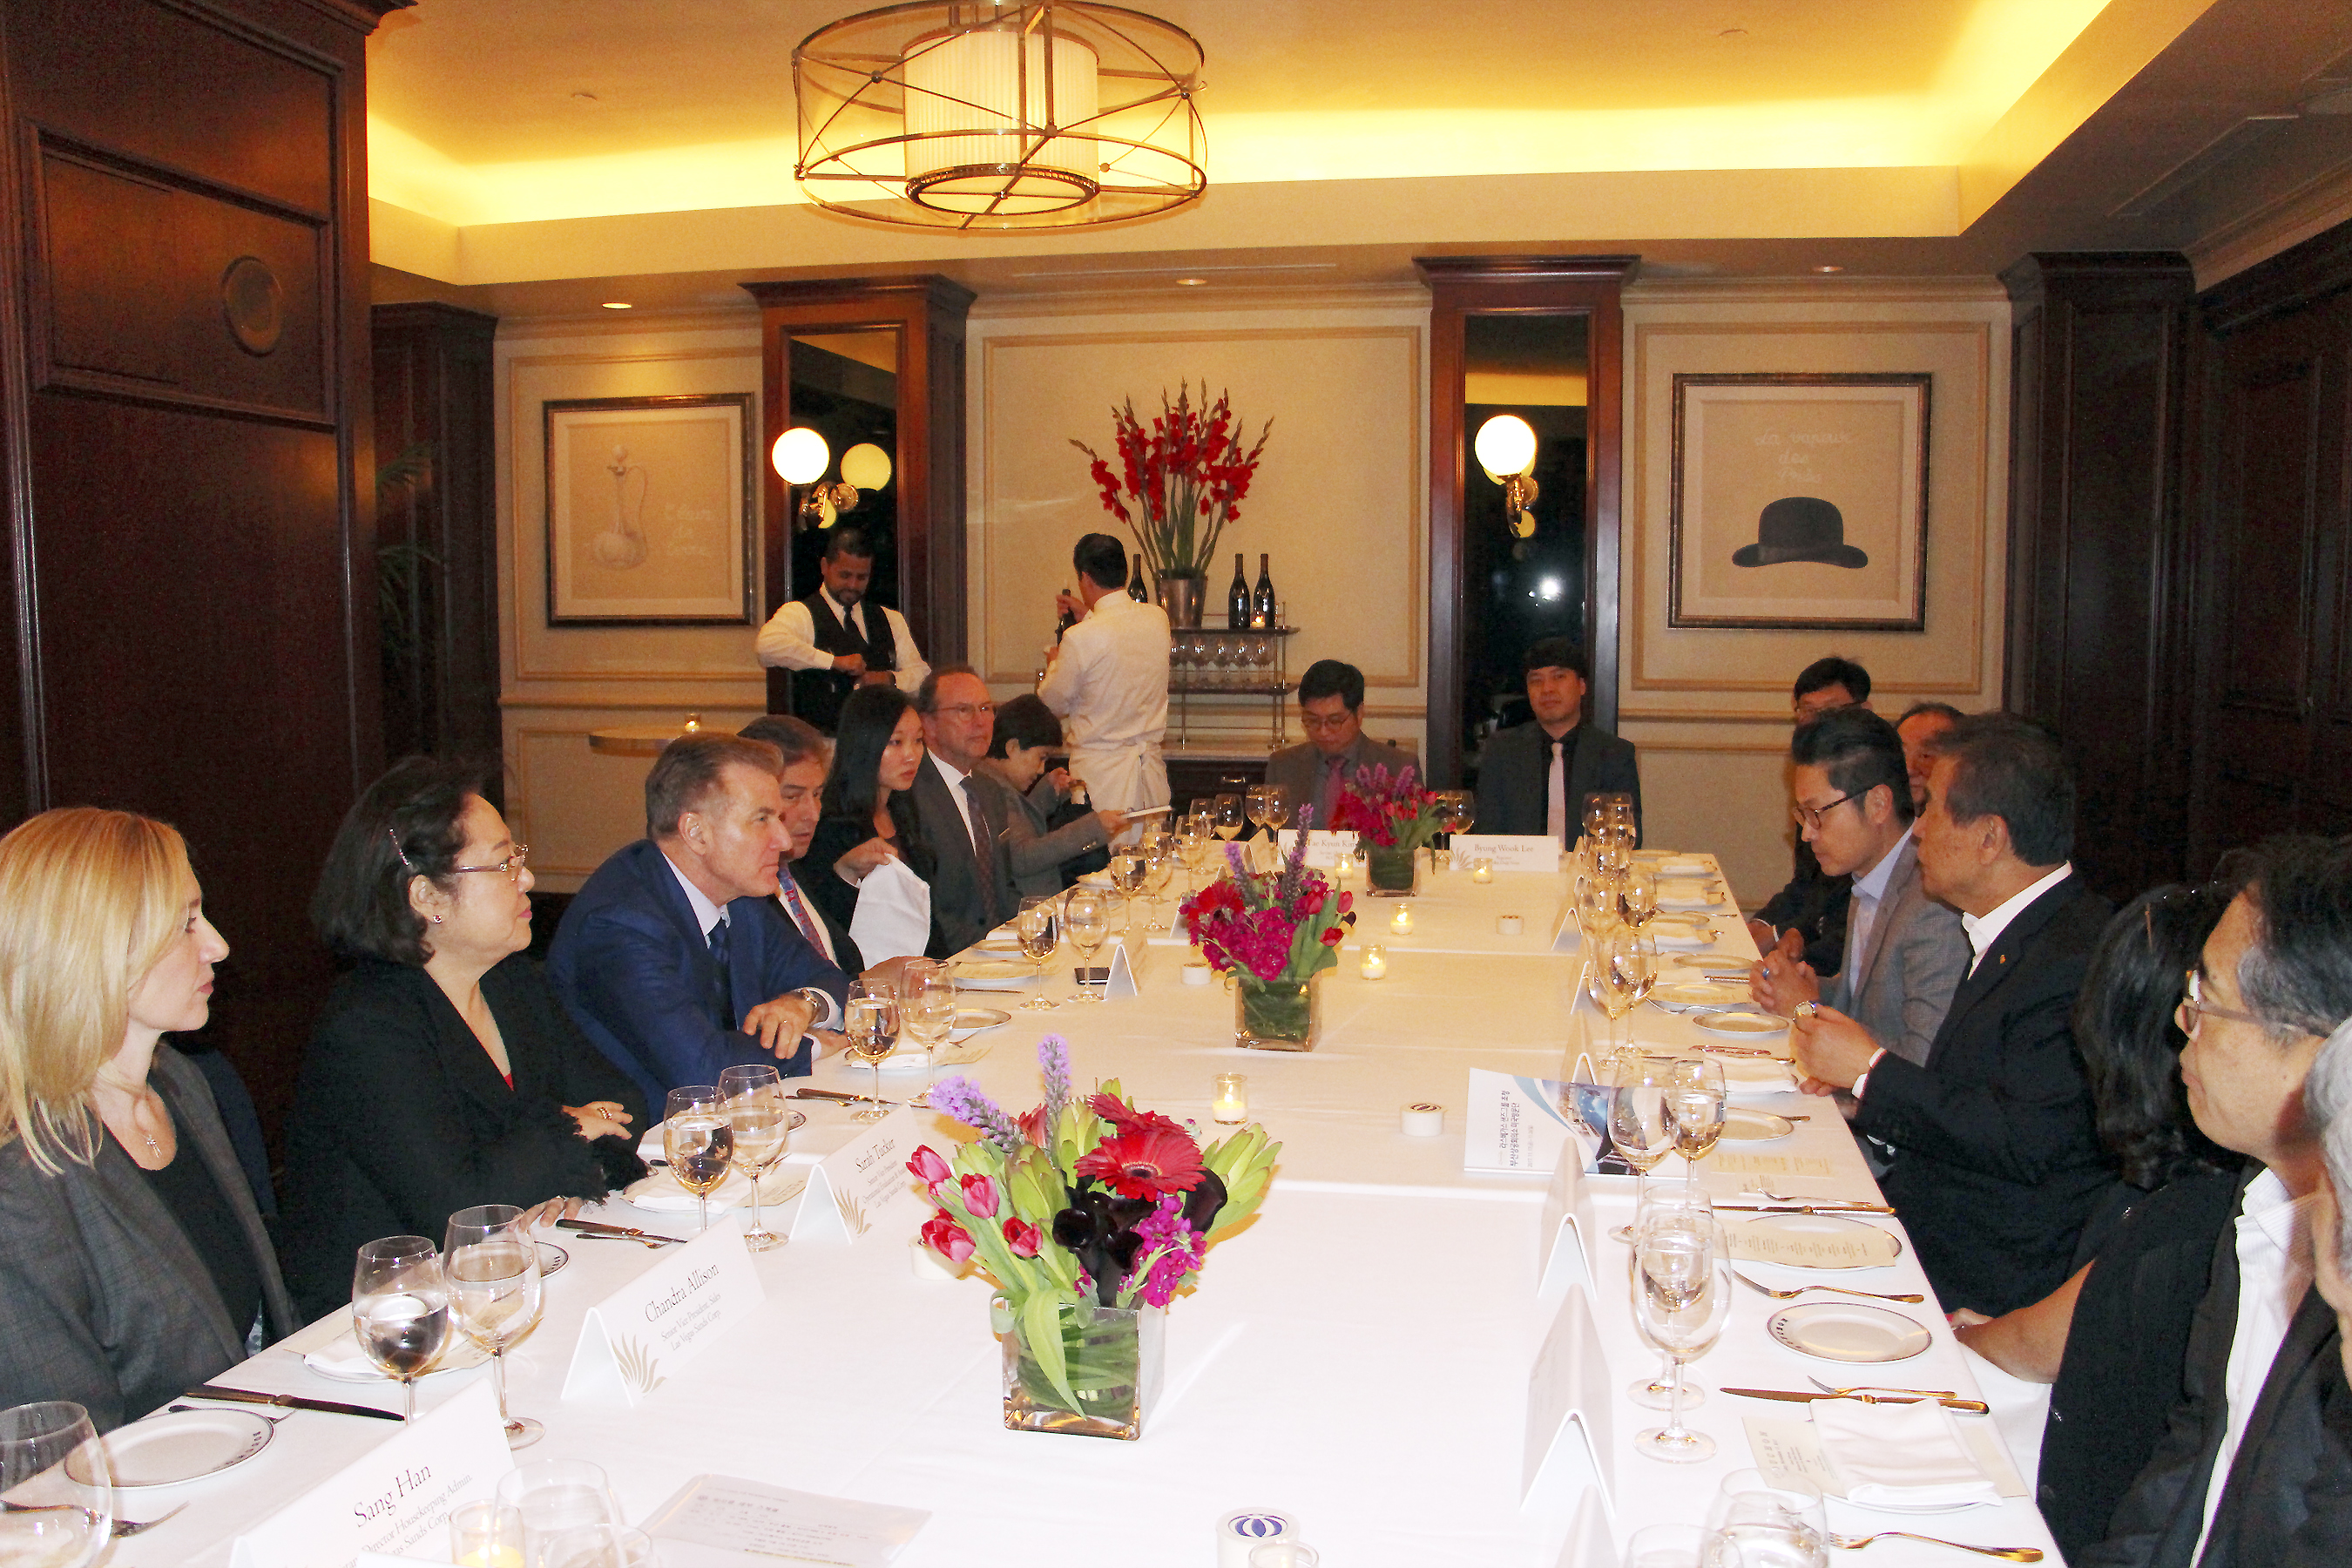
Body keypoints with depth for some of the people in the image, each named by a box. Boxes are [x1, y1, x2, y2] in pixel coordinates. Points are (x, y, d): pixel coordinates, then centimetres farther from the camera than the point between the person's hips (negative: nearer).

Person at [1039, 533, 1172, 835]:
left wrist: (1054, 663, 21)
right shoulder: (1157, 619, 1)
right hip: (1150, 774, 6)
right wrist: (1088, 613, 37)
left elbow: (1054, 702, 1)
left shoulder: (1079, 639, -17)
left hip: (1100, 778, -5)